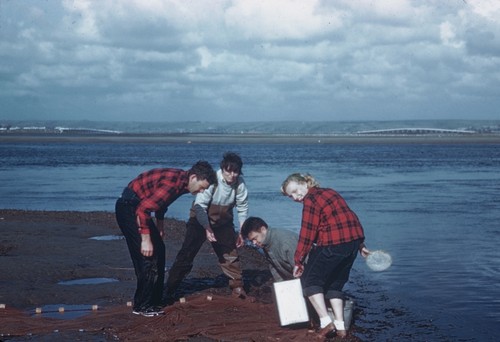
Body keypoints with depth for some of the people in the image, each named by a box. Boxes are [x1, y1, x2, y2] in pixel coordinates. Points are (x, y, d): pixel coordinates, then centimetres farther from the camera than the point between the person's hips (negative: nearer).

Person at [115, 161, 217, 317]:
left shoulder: (182, 180, 3)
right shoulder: (172, 184, -28)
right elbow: (143, 209, -30)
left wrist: (159, 224, 20)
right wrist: (146, 239, -25)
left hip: (139, 206, 10)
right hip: (129, 207, -10)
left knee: (159, 251, 10)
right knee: (148, 256, -12)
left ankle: (154, 302, 16)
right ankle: (142, 306, -4)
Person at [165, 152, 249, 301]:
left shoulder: (240, 184, -15)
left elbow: (242, 208, -3)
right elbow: (200, 205, -26)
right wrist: (207, 228, -32)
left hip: (223, 221, 4)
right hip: (200, 220, -4)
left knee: (230, 253, 3)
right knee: (187, 253, -7)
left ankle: (237, 286, 20)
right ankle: (170, 290, -5)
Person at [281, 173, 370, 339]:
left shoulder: (310, 200, -7)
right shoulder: (330, 193, 19)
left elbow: (307, 234, -10)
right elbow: (348, 218, 23)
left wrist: (298, 261, -3)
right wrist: (361, 245, 29)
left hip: (333, 244, -8)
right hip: (355, 239, 9)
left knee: (310, 280, 6)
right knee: (335, 283, 20)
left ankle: (326, 322, -6)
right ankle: (340, 327, 13)